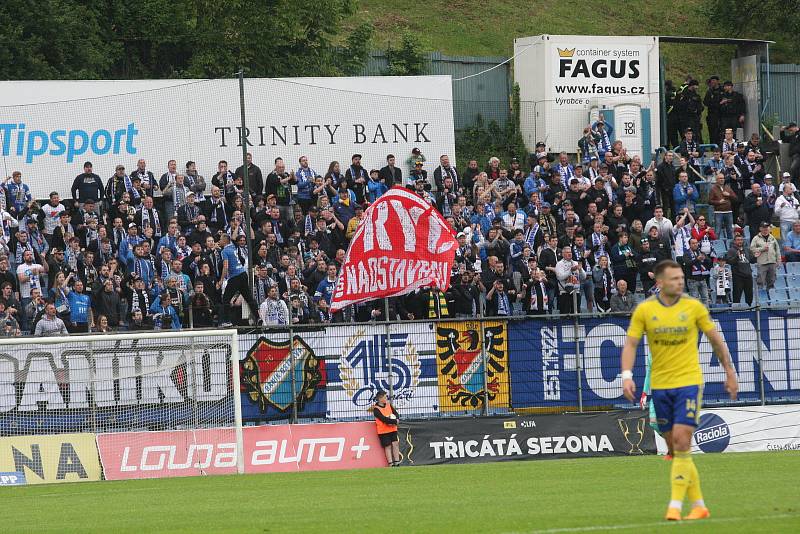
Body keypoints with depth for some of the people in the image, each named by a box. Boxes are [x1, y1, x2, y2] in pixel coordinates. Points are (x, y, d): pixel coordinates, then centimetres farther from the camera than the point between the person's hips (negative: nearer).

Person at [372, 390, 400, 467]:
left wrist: (397, 419, -13)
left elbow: (396, 413, 9)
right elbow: (384, 419, -20)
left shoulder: (388, 405, 9)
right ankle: (390, 464, 1)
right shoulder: (376, 409, -12)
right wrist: (395, 421, -19)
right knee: (388, 446, -2)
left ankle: (397, 462, 5)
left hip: (393, 429, 5)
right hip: (383, 431, -5)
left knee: (395, 444, 0)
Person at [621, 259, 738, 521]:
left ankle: (675, 506, -15)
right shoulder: (644, 310, -1)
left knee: (681, 440, -15)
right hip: (660, 385, 3)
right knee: (675, 448, 6)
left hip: (689, 382, -2)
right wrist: (627, 375, -16)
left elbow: (716, 340, 8)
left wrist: (730, 372, 11)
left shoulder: (694, 307, -2)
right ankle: (698, 505, 16)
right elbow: (631, 344, -1)